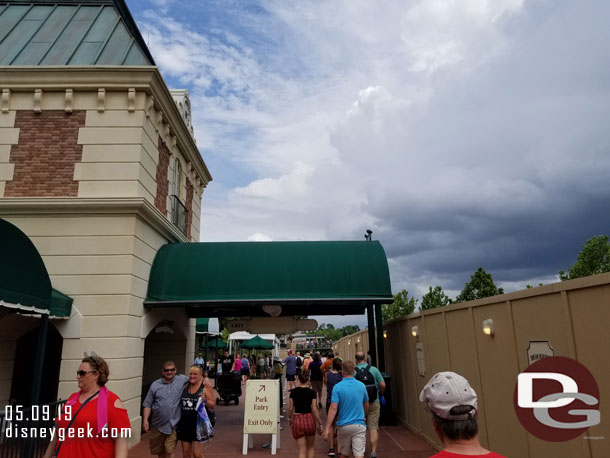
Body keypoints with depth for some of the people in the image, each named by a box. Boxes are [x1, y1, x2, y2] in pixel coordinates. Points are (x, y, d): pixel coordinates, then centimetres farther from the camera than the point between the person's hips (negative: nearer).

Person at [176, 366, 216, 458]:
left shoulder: (205, 387, -6)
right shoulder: (185, 386, 7)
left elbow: (213, 405, -6)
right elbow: (179, 403, 19)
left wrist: (205, 400, -24)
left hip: (199, 425, -5)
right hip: (184, 424, 5)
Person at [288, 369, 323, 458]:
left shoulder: (293, 392, -4)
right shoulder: (311, 392, -6)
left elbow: (290, 408, 1)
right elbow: (314, 410, -8)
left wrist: (289, 419, 19)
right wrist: (320, 423, 0)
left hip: (297, 419, 0)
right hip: (309, 419, 0)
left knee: (301, 451, 7)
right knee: (310, 447, 22)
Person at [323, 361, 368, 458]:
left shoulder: (337, 387, -10)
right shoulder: (362, 385, 0)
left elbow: (333, 408, -16)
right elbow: (366, 406, 12)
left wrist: (327, 428, -14)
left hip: (344, 426, -1)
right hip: (359, 425, 1)